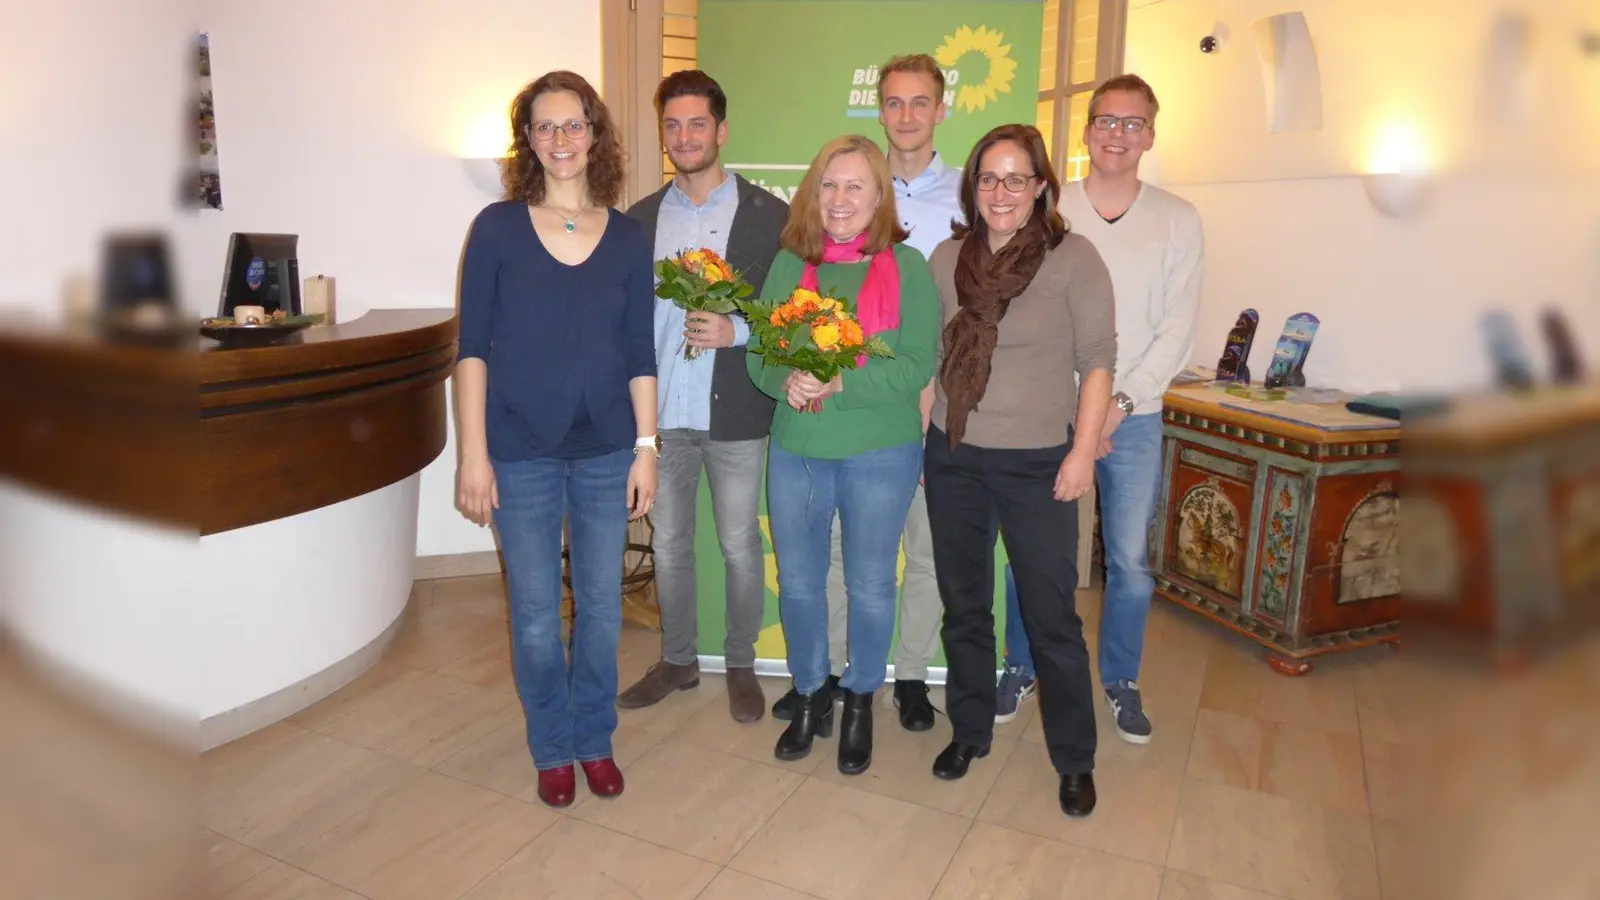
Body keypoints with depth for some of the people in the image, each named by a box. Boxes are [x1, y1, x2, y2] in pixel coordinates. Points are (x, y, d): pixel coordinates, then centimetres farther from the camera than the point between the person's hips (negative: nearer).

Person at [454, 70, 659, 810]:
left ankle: (595, 739, 33)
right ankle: (552, 748, 30)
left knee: (601, 606, 12)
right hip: (521, 453, -2)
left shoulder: (627, 237, 3)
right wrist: (473, 454, -8)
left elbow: (639, 353, 4)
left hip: (605, 450, 2)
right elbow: (472, 348, -4)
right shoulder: (497, 227, -3)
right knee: (536, 615, 8)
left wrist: (646, 447, 1)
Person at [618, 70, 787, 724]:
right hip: (661, 411, 4)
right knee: (668, 543, 14)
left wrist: (737, 331, -18)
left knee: (740, 547, 8)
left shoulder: (767, 215, -2)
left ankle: (741, 665, 27)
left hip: (734, 412, -3)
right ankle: (678, 659, 32)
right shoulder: (640, 219, 8)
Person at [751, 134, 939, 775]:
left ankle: (860, 703, 35)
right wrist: (786, 381, -20)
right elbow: (760, 355, 1)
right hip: (795, 451, 3)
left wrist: (840, 383, -25)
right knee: (798, 583, 14)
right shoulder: (789, 264, 3)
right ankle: (810, 697, 36)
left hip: (880, 455, -3)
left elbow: (917, 365, -14)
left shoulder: (905, 266, -6)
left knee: (870, 585, 12)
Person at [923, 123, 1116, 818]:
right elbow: (928, 358, 10)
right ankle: (969, 733, 34)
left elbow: (1097, 361, -6)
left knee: (1051, 617, 4)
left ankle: (1075, 760, 22)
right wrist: (919, 438, 7)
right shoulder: (947, 258, 5)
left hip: (1037, 462, -4)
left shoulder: (1073, 257, -6)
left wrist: (1082, 452, -11)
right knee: (963, 605, 15)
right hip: (953, 458, 4)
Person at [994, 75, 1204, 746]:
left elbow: (1177, 328, 0)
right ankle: (1022, 666, 27)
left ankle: (1121, 680, 27)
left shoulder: (1178, 220, 4)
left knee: (1130, 561, 6)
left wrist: (1121, 401, -10)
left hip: (1134, 417, 1)